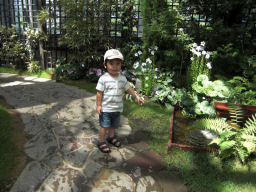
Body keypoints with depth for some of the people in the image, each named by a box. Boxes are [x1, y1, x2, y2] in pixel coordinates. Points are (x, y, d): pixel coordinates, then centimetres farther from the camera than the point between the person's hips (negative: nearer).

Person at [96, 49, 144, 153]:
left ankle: (111, 137, 43)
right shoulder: (103, 78, -14)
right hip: (105, 108, -5)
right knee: (105, 126, 3)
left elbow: (128, 88, 12)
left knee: (113, 125, 20)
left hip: (117, 108, 5)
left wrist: (137, 97, 9)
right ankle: (102, 142, 21)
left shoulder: (122, 78, 1)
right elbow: (99, 93, -10)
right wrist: (98, 105, -10)